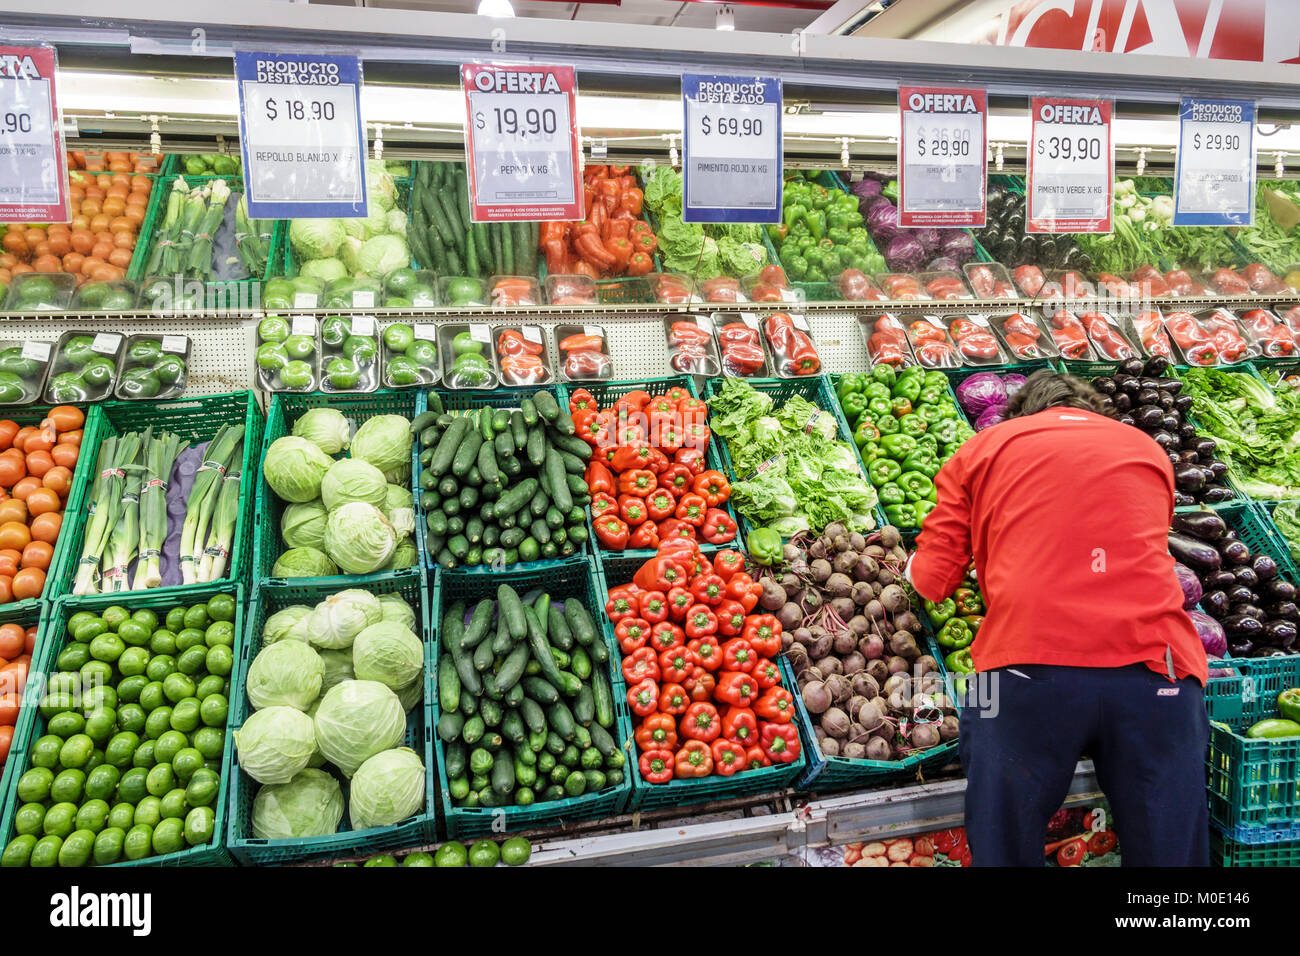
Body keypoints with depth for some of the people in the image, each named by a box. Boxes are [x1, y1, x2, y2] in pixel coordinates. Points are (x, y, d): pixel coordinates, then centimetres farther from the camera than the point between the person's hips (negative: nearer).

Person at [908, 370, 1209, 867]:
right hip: (1155, 669, 3)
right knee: (1166, 847, 16)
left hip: (1026, 667, -2)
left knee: (1004, 848, 13)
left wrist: (913, 569, 34)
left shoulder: (981, 448, 16)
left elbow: (931, 580, 12)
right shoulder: (1149, 449, 25)